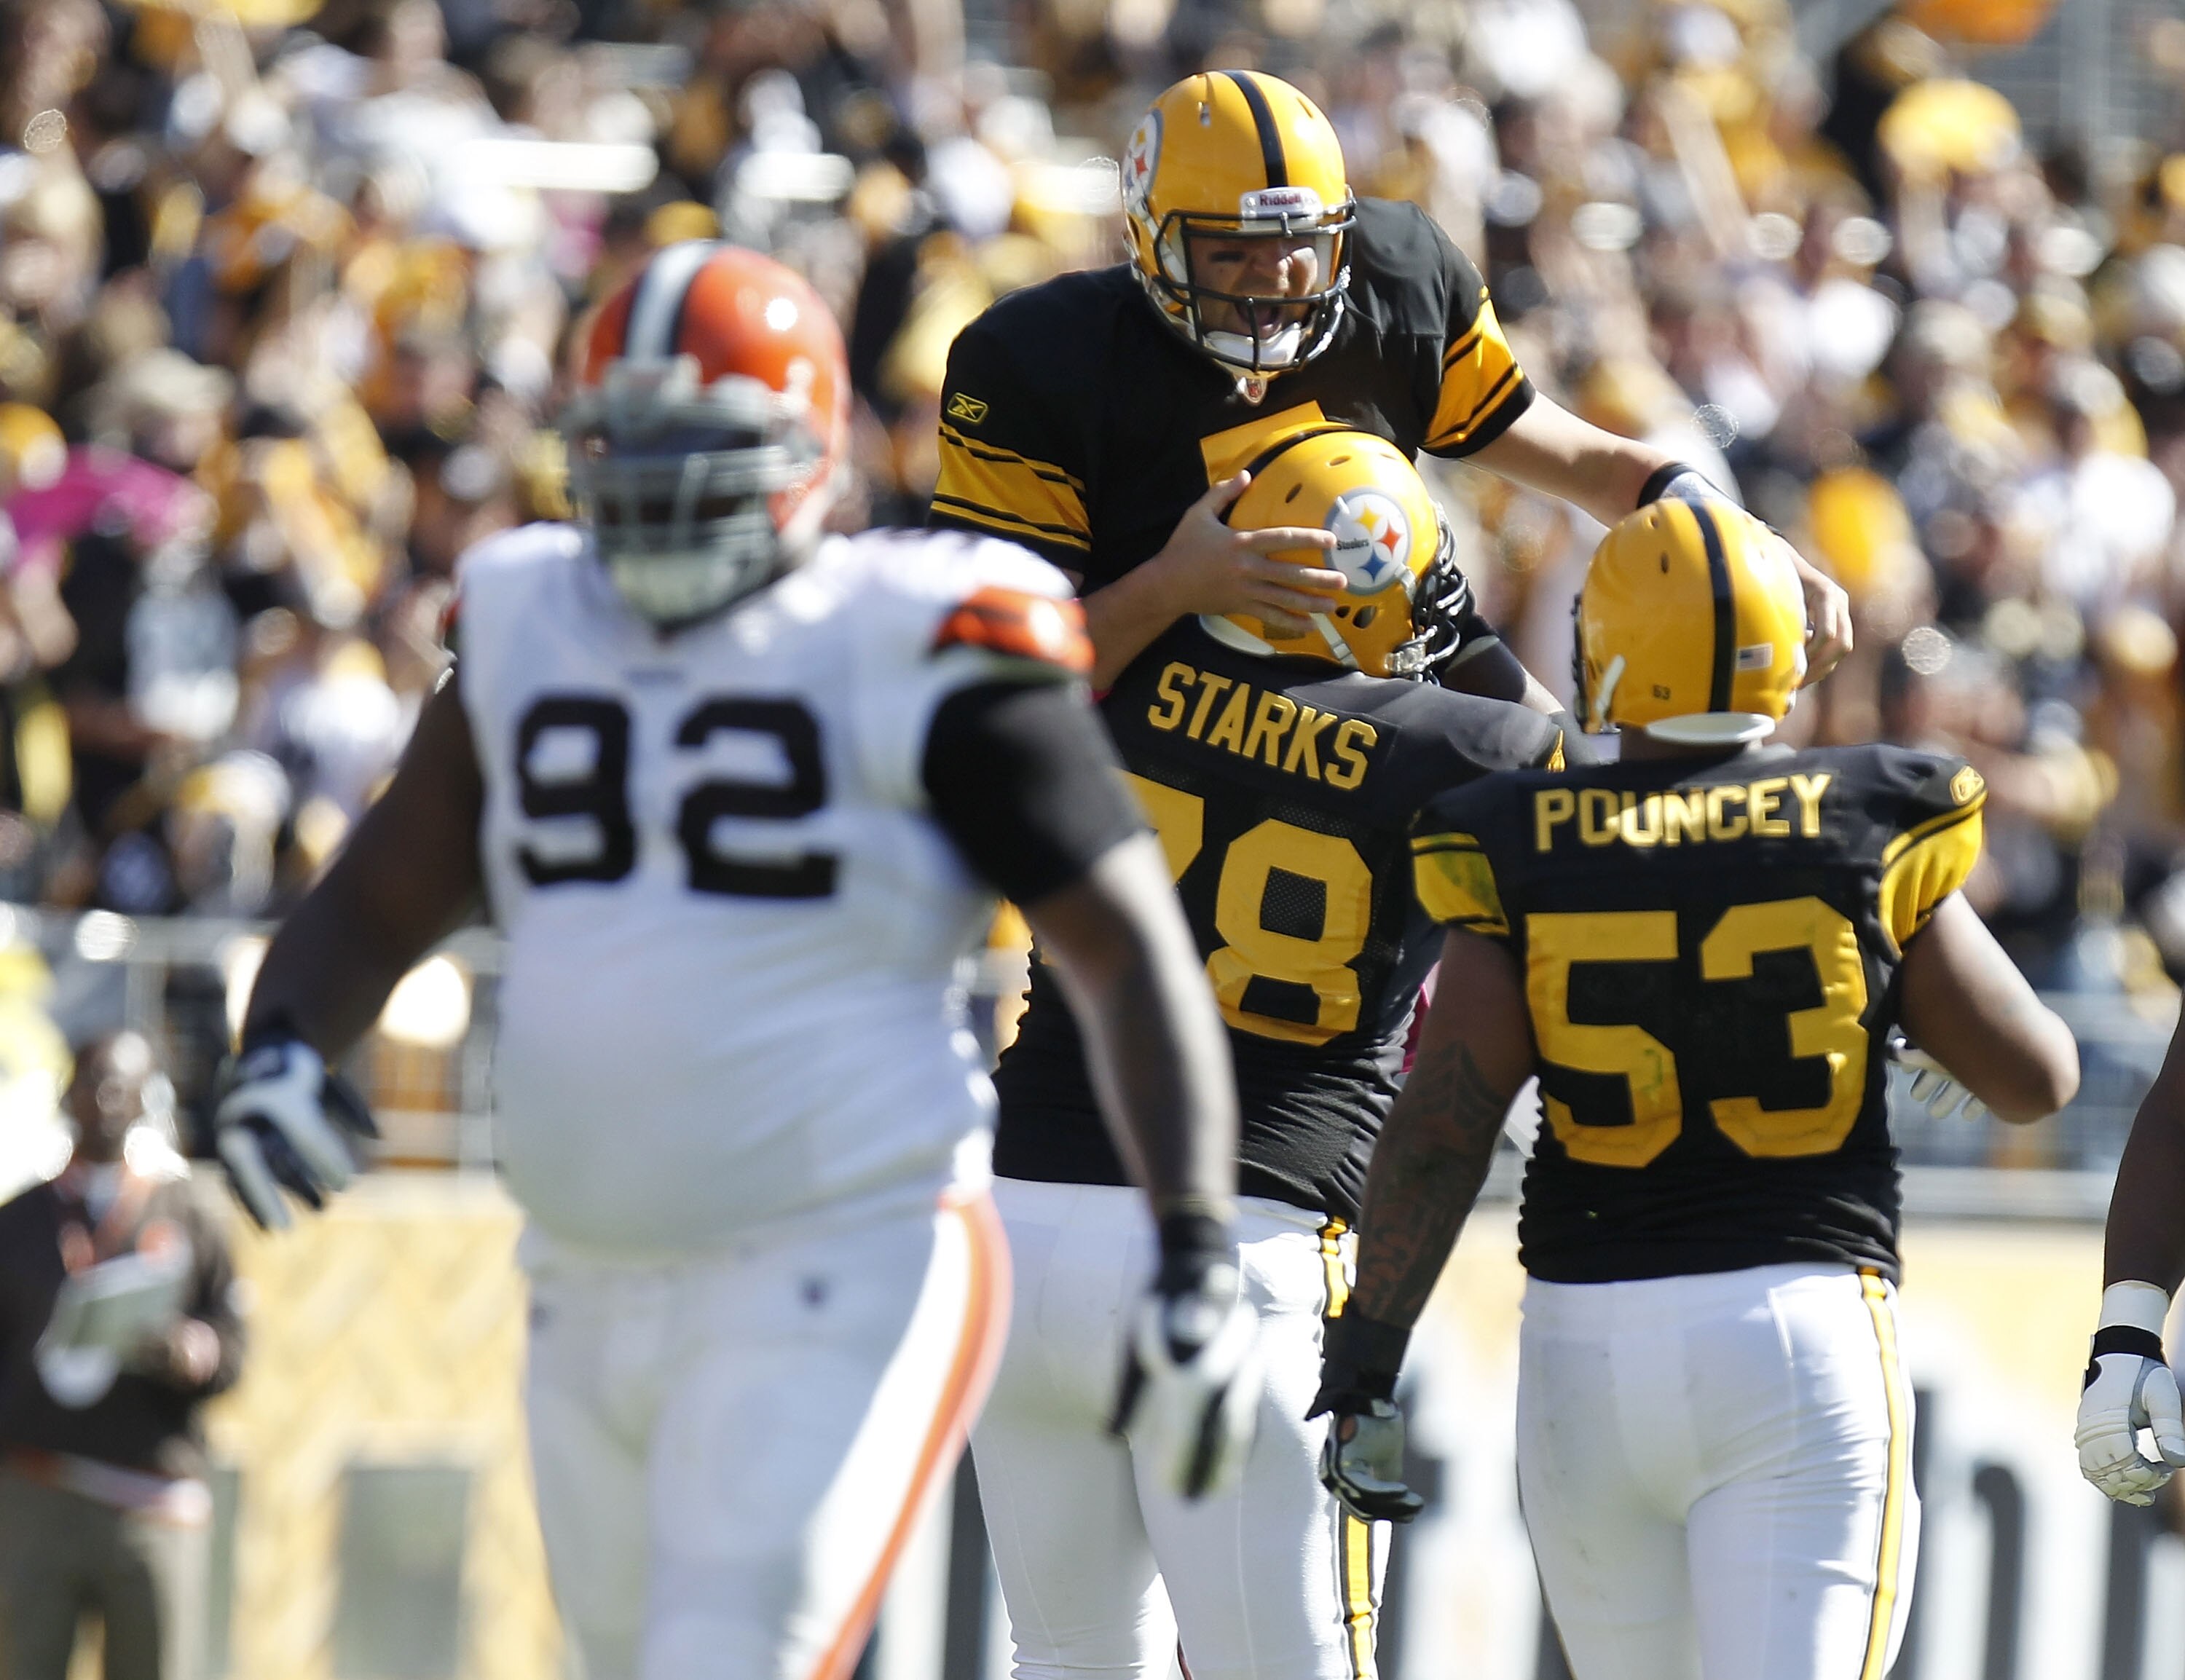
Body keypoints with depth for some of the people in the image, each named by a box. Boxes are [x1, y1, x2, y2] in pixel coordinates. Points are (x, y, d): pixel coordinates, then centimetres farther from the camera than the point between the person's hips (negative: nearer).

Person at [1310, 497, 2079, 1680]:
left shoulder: (1524, 852, -1)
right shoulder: (1866, 835, -1)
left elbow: (1441, 1129, -8)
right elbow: (2036, 1079, 6)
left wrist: (1367, 1357, -3)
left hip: (1590, 1345, 2)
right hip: (1802, 1327, -2)